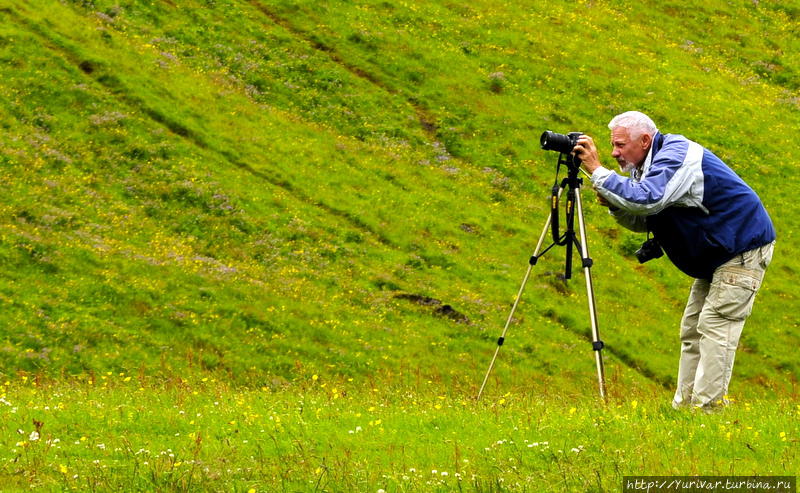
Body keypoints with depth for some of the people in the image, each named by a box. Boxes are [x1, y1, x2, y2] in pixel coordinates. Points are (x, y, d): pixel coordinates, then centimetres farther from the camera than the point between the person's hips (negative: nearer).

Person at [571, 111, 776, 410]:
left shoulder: (677, 155, -22)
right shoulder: (650, 164, 9)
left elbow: (647, 200, -36)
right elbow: (643, 221, 9)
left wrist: (597, 172, -31)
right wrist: (613, 204, -11)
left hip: (743, 248, -11)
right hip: (715, 256, 11)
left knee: (715, 328, -15)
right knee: (692, 331, 9)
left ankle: (707, 408, -18)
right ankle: (683, 406, 9)